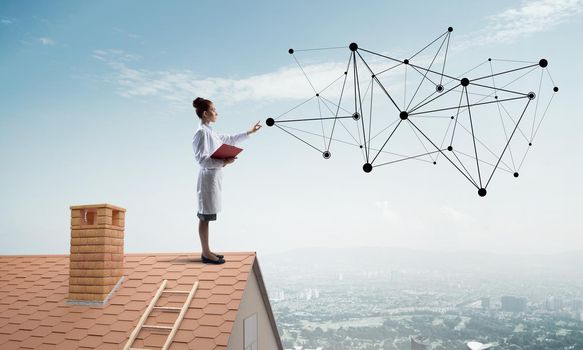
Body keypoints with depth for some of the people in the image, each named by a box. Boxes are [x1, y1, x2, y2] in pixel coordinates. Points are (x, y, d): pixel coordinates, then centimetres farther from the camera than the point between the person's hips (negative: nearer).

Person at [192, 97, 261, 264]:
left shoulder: (210, 132, 15)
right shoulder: (201, 132, -13)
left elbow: (230, 139, 27)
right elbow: (202, 159, -19)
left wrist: (249, 132, 32)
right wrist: (223, 162, -25)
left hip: (214, 177, 9)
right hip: (208, 177, -9)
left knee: (206, 217, 12)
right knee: (205, 216, -3)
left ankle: (206, 252, 18)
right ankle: (206, 254, 3)